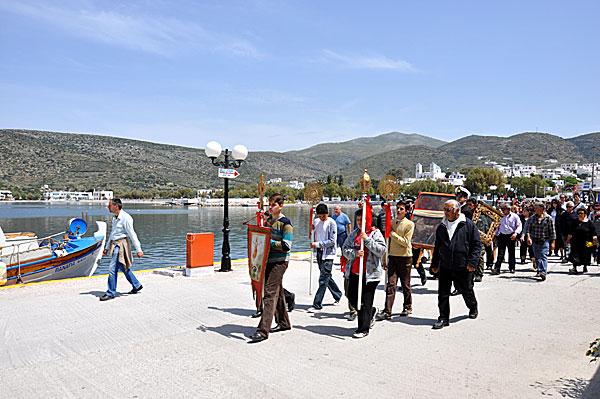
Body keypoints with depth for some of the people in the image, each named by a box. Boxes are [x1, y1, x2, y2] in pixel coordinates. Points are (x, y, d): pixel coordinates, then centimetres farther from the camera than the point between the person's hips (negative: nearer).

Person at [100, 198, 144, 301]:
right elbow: (112, 234, 23)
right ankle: (137, 286, 28)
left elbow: (132, 235, -17)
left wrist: (138, 250, -17)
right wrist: (107, 248, 25)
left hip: (121, 245, -9)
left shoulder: (125, 218, -16)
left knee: (112, 269, -7)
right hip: (115, 245, 9)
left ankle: (110, 293, 4)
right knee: (124, 268, 16)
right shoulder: (115, 218, 14)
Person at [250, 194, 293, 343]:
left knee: (270, 293, -13)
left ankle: (263, 330, -14)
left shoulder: (285, 223, -10)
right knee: (277, 292, 16)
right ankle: (283, 323, 30)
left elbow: (286, 246, -17)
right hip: (268, 260, 8)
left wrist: (270, 242, -21)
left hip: (280, 261, -8)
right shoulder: (268, 220, 14)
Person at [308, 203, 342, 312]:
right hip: (319, 252, 7)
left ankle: (317, 304, -6)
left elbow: (332, 241, -15)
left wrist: (317, 244, -19)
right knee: (327, 276, 16)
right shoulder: (316, 221, 7)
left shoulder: (331, 223, -11)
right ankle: (337, 295, 37)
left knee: (323, 279, -8)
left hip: (328, 253, -7)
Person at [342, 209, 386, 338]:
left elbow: (381, 250, -14)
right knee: (352, 296, 13)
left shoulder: (375, 233, -3)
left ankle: (363, 329, 11)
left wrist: (367, 239, -19)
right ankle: (371, 312, 39)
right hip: (354, 272, 6)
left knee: (366, 301, -2)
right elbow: (345, 249, 6)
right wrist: (355, 253, -13)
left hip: (370, 273, -6)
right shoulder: (354, 234, 11)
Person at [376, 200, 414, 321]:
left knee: (405, 284, 8)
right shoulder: (391, 223, 10)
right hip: (392, 256, 3)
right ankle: (387, 311, -4)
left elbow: (406, 242, -14)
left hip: (405, 257, -3)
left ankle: (407, 307, 26)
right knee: (391, 284, -3)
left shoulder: (409, 224, -5)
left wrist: (392, 233, -12)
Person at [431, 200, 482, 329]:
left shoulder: (469, 225, -4)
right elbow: (437, 247, 16)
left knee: (466, 290, 15)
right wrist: (434, 264, 14)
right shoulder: (441, 227, 9)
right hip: (444, 266, 3)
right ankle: (443, 318, 10)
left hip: (463, 267, -3)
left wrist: (472, 262, -11)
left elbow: (477, 244, -3)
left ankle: (473, 308, 43)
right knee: (443, 293, 0)